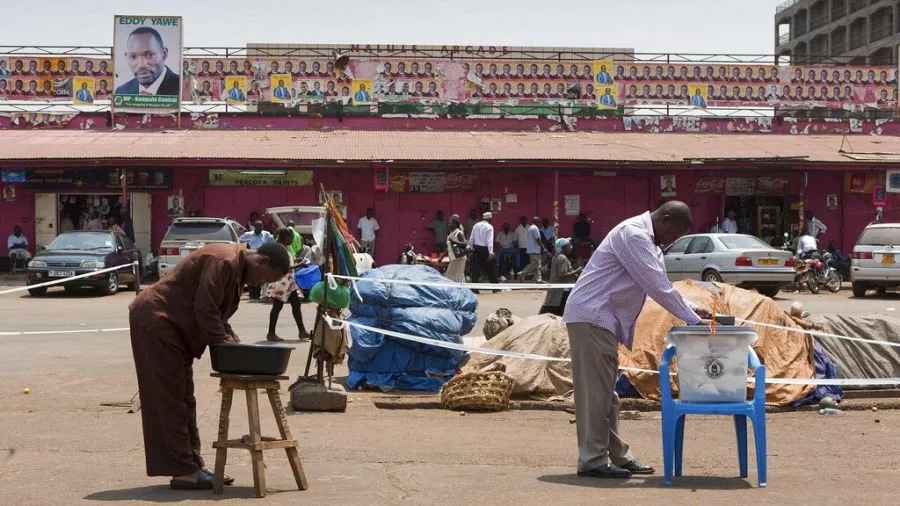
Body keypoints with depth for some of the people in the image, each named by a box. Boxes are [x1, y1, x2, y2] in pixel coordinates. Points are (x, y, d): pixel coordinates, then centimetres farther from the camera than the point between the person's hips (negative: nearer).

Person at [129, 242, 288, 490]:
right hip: (156, 320, -11)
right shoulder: (224, 262, -20)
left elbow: (217, 311, 16)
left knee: (183, 398, 12)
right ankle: (184, 472, -7)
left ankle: (193, 464, 17)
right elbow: (204, 310, -23)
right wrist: (224, 342, -16)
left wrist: (232, 340, 3)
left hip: (173, 325, 11)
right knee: (171, 398, -9)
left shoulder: (237, 269, 13)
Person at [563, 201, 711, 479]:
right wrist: (693, 320, -15)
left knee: (605, 391, 12)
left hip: (602, 318, 11)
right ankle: (593, 460, -5)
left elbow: (660, 283, 22)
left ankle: (617, 456, 17)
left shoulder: (647, 240, 17)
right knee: (595, 390, -8)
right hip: (591, 316, -11)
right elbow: (657, 286, -20)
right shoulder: (633, 235, -16)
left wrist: (692, 309, 9)